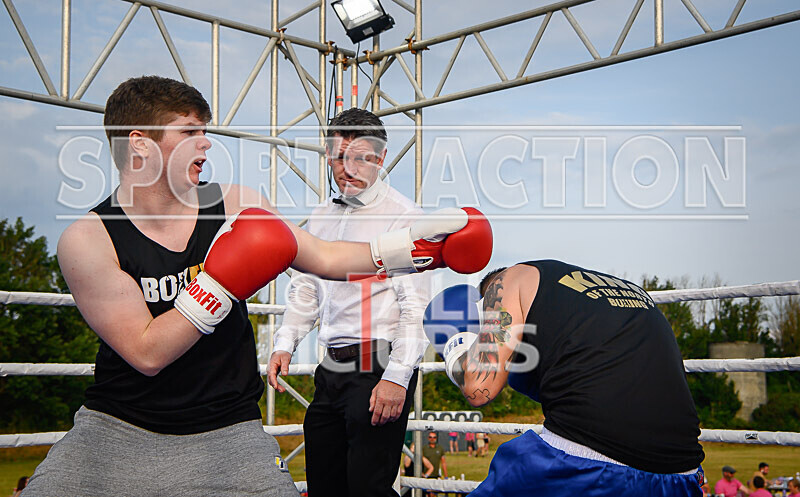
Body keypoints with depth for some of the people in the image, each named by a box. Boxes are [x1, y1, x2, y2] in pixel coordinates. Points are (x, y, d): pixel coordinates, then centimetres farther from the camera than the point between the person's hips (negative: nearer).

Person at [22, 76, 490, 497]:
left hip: (226, 429, 2)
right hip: (117, 427, -2)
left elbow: (325, 259, 4)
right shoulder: (88, 239, -12)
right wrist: (220, 283, -25)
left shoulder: (235, 205, -1)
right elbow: (146, 354, -18)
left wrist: (416, 244, -5)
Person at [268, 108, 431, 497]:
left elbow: (415, 306, -12)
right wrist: (285, 344, 6)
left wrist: (397, 377, -19)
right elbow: (304, 289, 20)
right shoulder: (321, 217, 15)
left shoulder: (404, 217, -6)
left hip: (379, 370, -7)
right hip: (331, 370, 7)